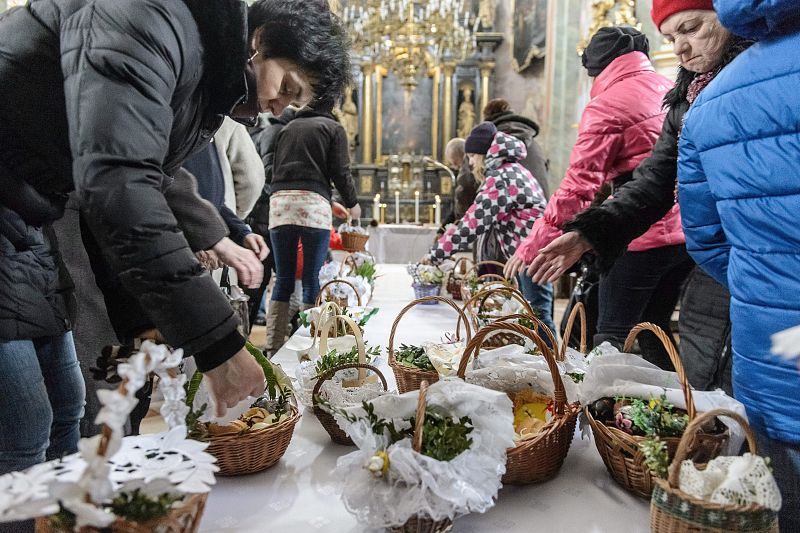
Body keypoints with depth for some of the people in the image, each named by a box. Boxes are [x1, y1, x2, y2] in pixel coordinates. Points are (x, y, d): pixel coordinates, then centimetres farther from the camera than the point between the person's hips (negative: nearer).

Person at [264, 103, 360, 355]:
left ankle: (273, 349, 5)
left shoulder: (287, 127, 24)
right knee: (312, 280, -1)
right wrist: (352, 203, 16)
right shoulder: (333, 128, 11)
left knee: (283, 280, 6)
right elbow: (340, 171, 2)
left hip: (279, 201, 4)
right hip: (313, 203, -4)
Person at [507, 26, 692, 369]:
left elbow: (579, 185, -17)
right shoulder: (672, 91, 12)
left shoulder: (606, 105, -9)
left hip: (640, 237, -7)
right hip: (686, 230, 7)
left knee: (612, 335, 0)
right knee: (655, 329, 20)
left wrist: (533, 245, -14)